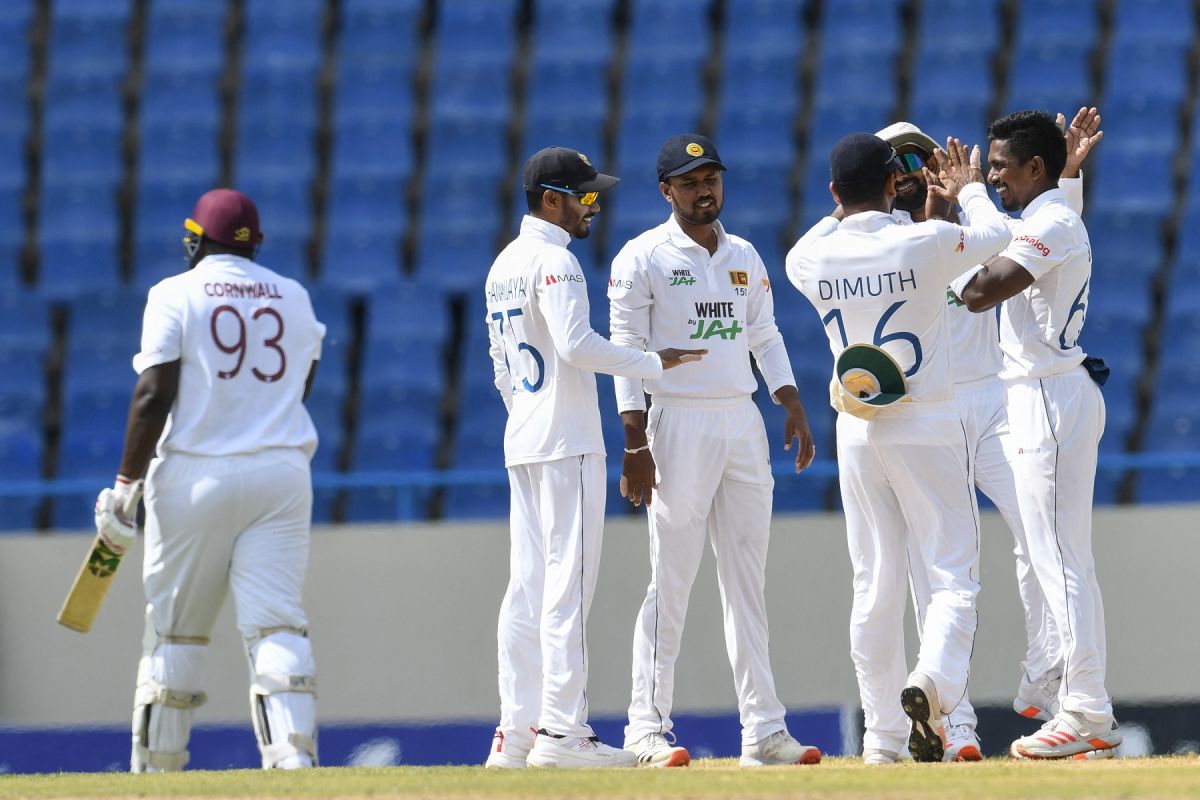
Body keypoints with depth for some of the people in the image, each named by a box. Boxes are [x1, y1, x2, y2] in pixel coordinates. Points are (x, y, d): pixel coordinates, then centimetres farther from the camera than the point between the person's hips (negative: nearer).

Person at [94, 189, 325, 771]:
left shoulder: (176, 296, -3)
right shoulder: (294, 297, 11)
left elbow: (153, 395, -11)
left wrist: (126, 484, -8)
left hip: (196, 477, -3)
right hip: (282, 472, 3)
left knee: (173, 628, 7)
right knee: (276, 621, -4)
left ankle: (157, 765, 12)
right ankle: (294, 754, -22)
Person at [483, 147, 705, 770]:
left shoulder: (504, 265, 17)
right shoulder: (553, 261, -12)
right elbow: (574, 343, -24)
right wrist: (652, 364, -17)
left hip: (521, 442, 9)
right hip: (567, 442, -9)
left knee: (527, 587, 8)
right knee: (568, 583, -9)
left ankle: (515, 733, 7)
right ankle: (561, 732, -11)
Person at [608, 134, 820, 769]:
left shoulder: (744, 257, 14)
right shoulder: (642, 259, -4)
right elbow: (627, 352, -8)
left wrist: (793, 405, 4)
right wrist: (634, 445, -15)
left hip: (744, 424, 6)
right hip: (679, 425, -6)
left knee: (748, 582, 6)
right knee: (670, 582, -7)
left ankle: (763, 729, 7)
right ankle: (648, 729, -4)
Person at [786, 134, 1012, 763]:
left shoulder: (810, 259, -4)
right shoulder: (926, 244, -10)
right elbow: (995, 234, 11)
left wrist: (848, 205, 34)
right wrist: (969, 190, 30)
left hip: (856, 436, 3)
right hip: (927, 429, -3)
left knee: (874, 587, 9)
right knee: (953, 576, 0)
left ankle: (882, 737, 9)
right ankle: (932, 682, -27)